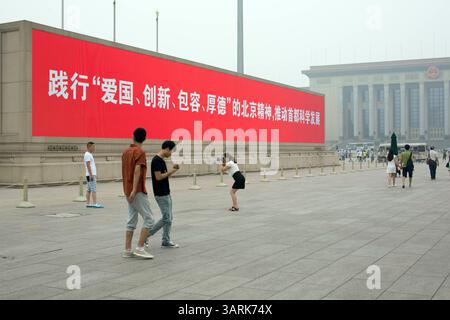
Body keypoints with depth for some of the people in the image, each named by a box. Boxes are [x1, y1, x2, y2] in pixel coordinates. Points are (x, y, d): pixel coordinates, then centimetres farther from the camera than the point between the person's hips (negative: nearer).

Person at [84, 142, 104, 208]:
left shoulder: (90, 154, 18)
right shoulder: (87, 155, -12)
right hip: (91, 175, -10)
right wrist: (91, 175, -22)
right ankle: (95, 204, -13)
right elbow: (88, 165, -19)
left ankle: (88, 203, 12)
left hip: (92, 175, 10)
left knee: (89, 190, 10)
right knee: (94, 189, -11)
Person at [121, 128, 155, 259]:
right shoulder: (140, 152, -12)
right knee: (149, 219, -4)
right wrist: (134, 190, -29)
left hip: (128, 191, 9)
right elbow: (137, 170, -23)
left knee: (132, 221, 11)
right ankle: (140, 248, -7)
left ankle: (127, 250, 10)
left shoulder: (126, 152, 12)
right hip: (138, 192, -8)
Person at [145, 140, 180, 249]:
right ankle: (147, 234, 5)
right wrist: (172, 171, -12)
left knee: (169, 219, 11)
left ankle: (166, 241, 15)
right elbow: (158, 177, -23)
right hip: (161, 195, -10)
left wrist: (173, 170, 5)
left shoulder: (161, 160, 13)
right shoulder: (157, 160, -18)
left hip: (166, 194, 10)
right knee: (166, 218, -6)